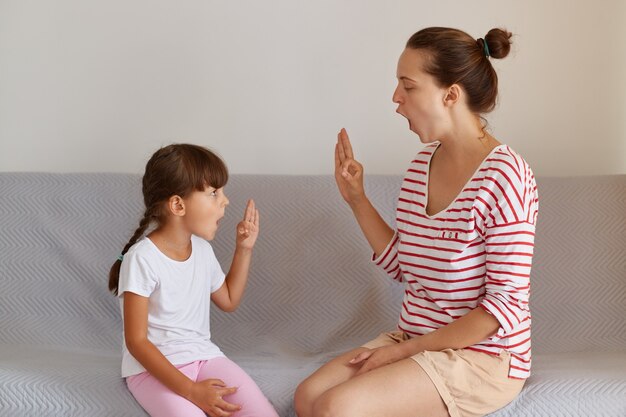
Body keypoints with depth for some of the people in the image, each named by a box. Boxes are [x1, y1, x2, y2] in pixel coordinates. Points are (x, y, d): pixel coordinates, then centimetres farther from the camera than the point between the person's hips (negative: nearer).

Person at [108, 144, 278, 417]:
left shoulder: (202, 249, 6)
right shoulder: (142, 258, -17)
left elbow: (228, 301, 24)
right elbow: (136, 341, -16)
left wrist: (244, 249, 12)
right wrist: (190, 389, -24)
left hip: (202, 356, 6)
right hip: (153, 367, -6)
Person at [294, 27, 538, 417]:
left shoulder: (503, 174, -18)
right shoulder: (423, 164, 5)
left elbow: (506, 302, -19)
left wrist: (406, 350, -17)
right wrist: (356, 198, 4)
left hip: (484, 356, -7)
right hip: (415, 341, 7)